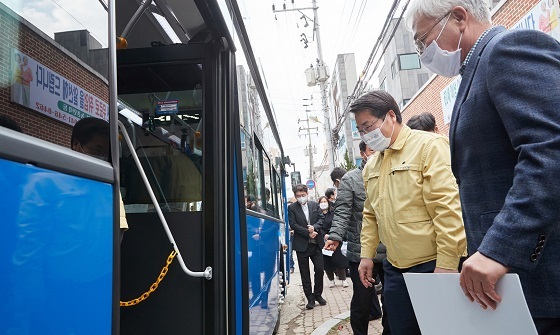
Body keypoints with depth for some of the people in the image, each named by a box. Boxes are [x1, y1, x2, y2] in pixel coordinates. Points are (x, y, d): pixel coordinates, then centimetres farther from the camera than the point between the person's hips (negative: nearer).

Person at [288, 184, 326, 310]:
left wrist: (314, 227, -17)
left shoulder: (315, 205, 7)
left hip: (316, 243, 2)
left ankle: (318, 294, 25)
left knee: (320, 269, 4)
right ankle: (310, 298, 17)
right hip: (302, 245, -2)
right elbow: (293, 225, -9)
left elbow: (321, 219, 3)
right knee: (305, 273, 5)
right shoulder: (292, 208, -2)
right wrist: (308, 233, -16)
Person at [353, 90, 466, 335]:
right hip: (394, 269, 7)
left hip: (432, 265, -6)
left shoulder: (428, 145, -10)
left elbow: (448, 207, -17)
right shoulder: (371, 165, 11)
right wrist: (366, 255, 12)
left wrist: (446, 264, -19)